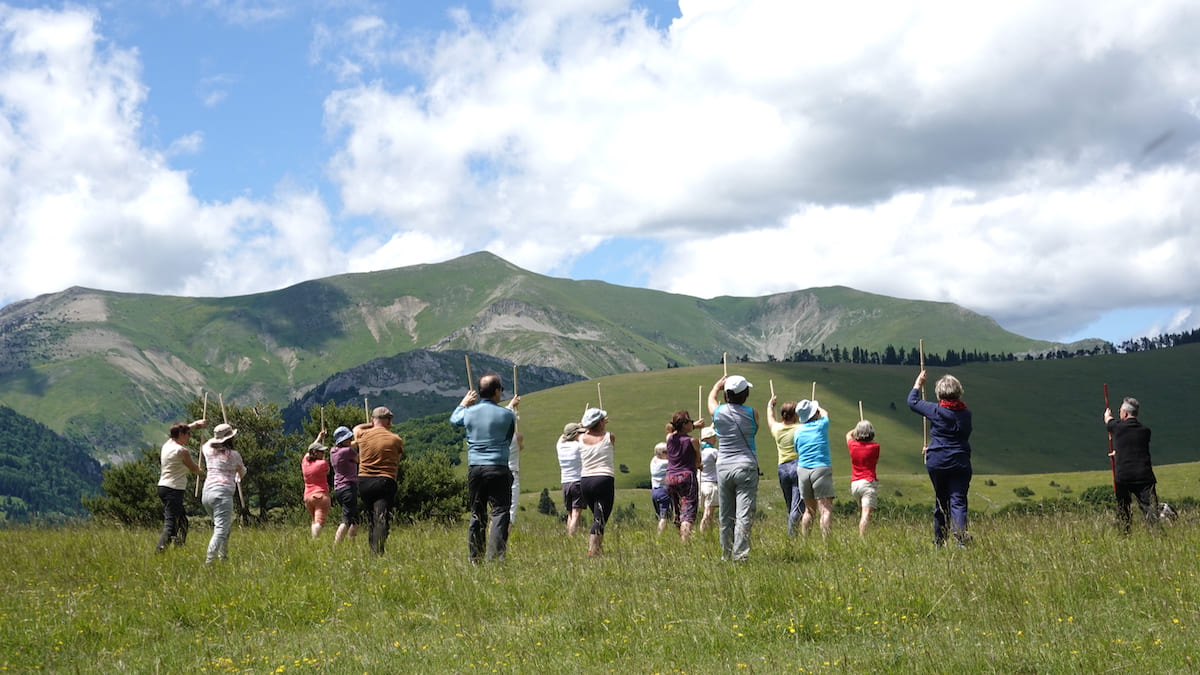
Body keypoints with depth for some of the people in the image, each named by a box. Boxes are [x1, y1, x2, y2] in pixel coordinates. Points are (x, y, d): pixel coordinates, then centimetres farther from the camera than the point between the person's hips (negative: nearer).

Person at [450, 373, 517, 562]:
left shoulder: (469, 412, 3)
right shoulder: (507, 414, -4)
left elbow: (453, 419, 27)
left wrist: (464, 403, 41)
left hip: (474, 469, 4)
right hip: (498, 469, -4)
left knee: (477, 514, 12)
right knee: (500, 512, -4)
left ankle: (474, 557, 14)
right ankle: (495, 556, -14)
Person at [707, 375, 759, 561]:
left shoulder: (718, 412, 1)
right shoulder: (752, 413, -4)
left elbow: (711, 399, 24)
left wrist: (717, 386, 42)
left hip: (723, 467, 3)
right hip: (746, 466, -3)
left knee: (726, 516, 12)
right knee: (744, 514, -6)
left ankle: (726, 555, 21)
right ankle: (740, 554, -13)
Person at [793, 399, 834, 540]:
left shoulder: (798, 431, 7)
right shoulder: (822, 425, 0)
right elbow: (825, 413, 23)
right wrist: (818, 407, 43)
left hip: (802, 470, 4)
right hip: (821, 469, -4)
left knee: (809, 509, 15)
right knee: (826, 509, -9)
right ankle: (826, 540, -19)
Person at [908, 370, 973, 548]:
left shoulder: (936, 410, -8)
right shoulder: (966, 414, 5)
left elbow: (912, 401, 6)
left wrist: (918, 384, 24)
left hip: (937, 462, -1)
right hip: (960, 463, 1)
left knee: (941, 501, 13)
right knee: (958, 501, -4)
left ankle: (939, 541, 22)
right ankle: (961, 538, -22)